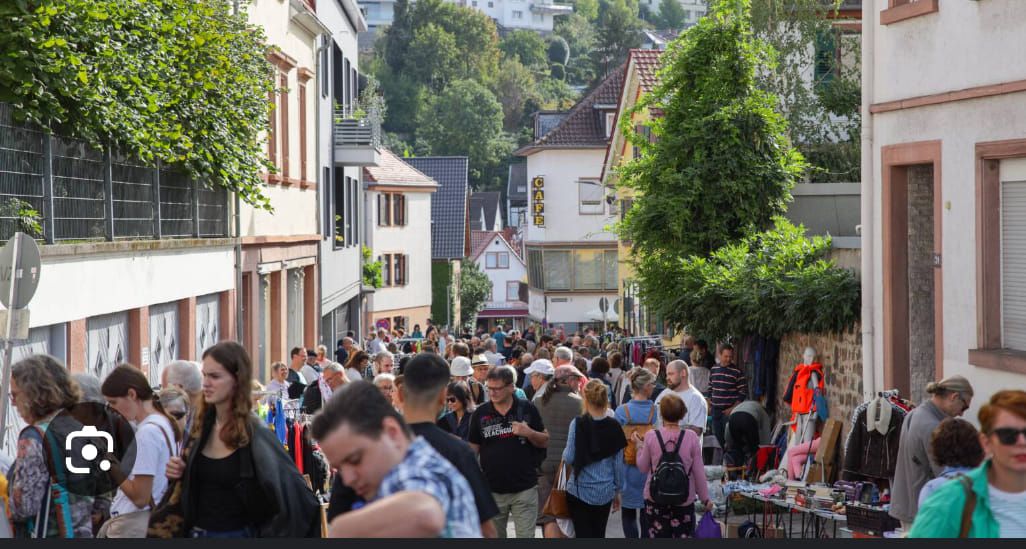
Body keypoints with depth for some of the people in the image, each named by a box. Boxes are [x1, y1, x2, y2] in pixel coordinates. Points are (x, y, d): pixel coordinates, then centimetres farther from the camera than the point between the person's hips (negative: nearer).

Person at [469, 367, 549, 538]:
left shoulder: (527, 409, -2)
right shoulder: (480, 413, 1)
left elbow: (544, 441, 4)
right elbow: (472, 449, 6)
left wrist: (529, 433, -16)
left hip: (524, 489, -2)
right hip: (492, 490, 2)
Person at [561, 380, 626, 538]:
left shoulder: (578, 424, -11)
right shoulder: (613, 427, -2)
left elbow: (569, 458, -11)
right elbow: (618, 463, 4)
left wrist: (564, 453, 11)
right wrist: (617, 491, 14)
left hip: (580, 490, -3)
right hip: (605, 492, 3)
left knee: (583, 535, 0)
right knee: (599, 535, 16)